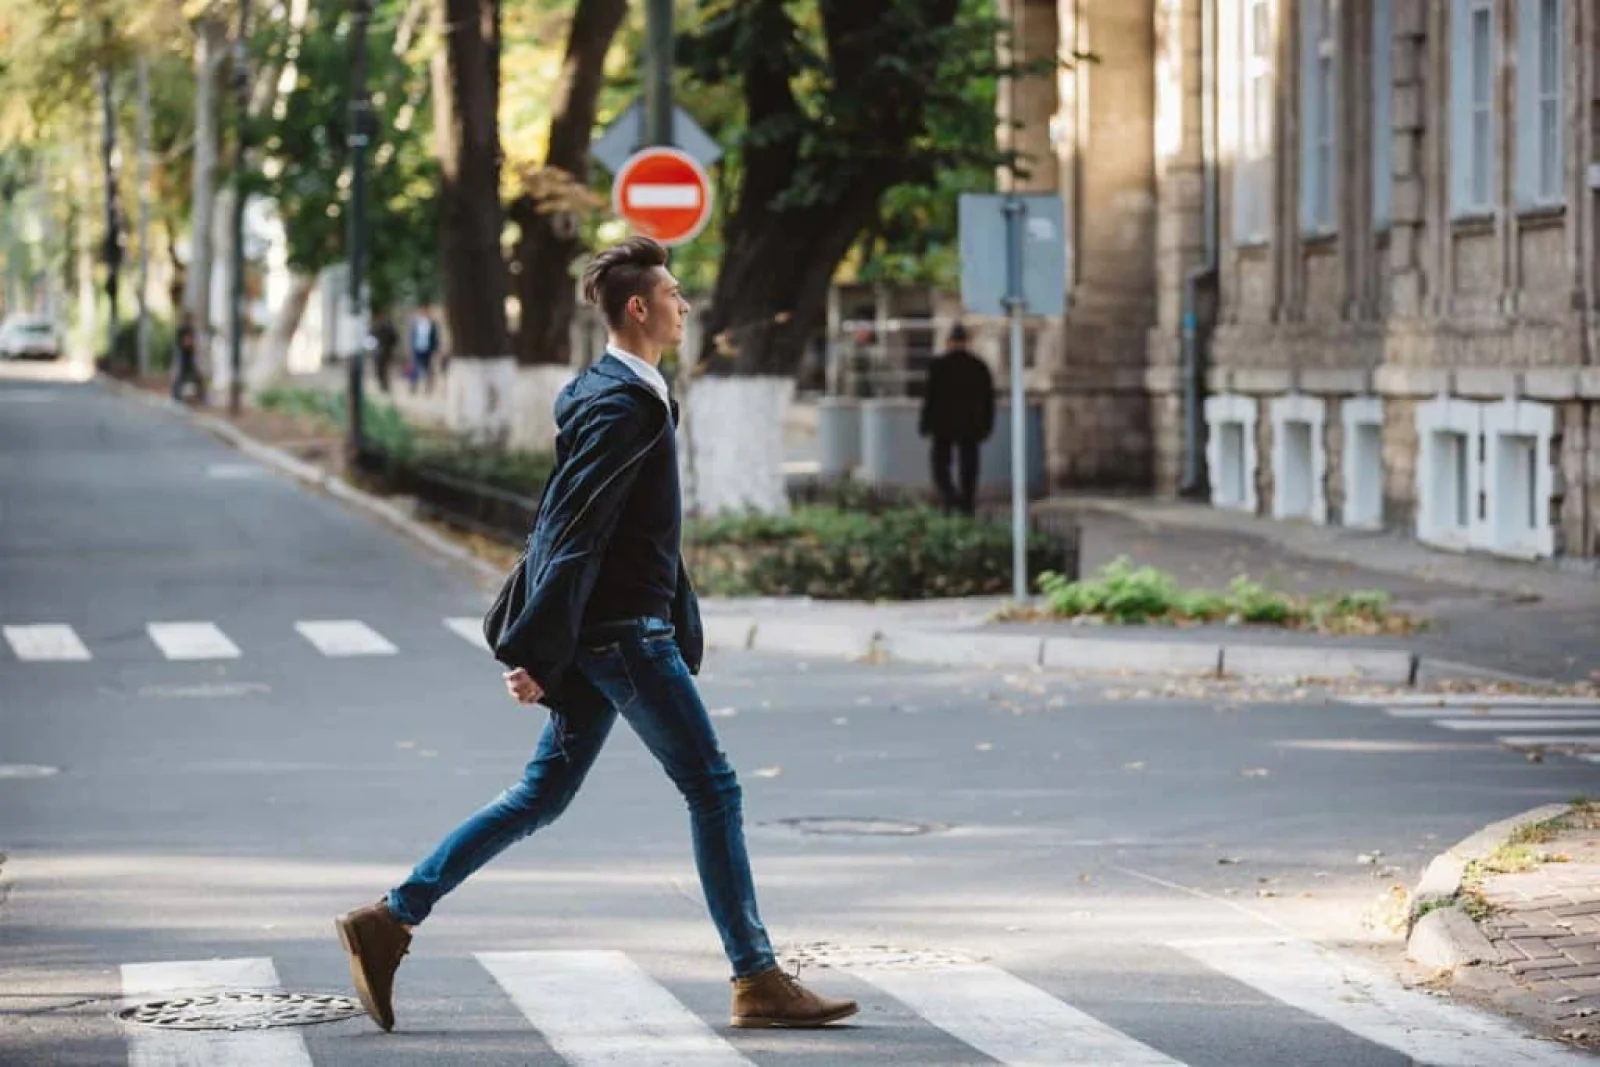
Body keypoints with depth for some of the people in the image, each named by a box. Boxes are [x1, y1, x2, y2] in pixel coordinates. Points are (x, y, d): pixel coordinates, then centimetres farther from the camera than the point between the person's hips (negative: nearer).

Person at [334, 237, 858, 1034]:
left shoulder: (626, 395, 16)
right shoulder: (621, 406, -16)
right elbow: (575, 535, -22)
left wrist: (683, 627, 26)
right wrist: (534, 652, -25)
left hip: (605, 631, 10)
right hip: (621, 632, -10)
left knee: (543, 795, 12)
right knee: (712, 789, -3)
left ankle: (390, 920, 11)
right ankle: (757, 982, 2)